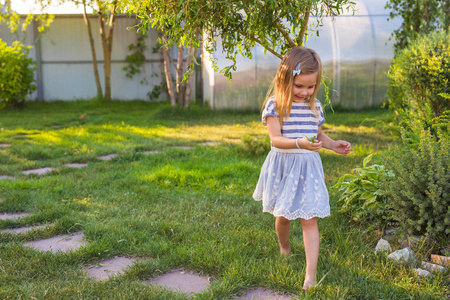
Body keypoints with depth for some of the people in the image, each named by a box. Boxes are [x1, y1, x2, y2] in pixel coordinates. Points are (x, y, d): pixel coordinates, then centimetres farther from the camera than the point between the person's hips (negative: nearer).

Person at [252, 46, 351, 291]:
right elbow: (275, 139, -19)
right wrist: (299, 143, -35)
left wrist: (333, 145, 0)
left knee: (309, 219, -4)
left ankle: (310, 274, -3)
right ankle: (284, 248, 47)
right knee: (283, 215, 16)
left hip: (308, 167, 2)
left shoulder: (314, 106, 4)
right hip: (283, 166, -2)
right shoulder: (275, 104, -11)